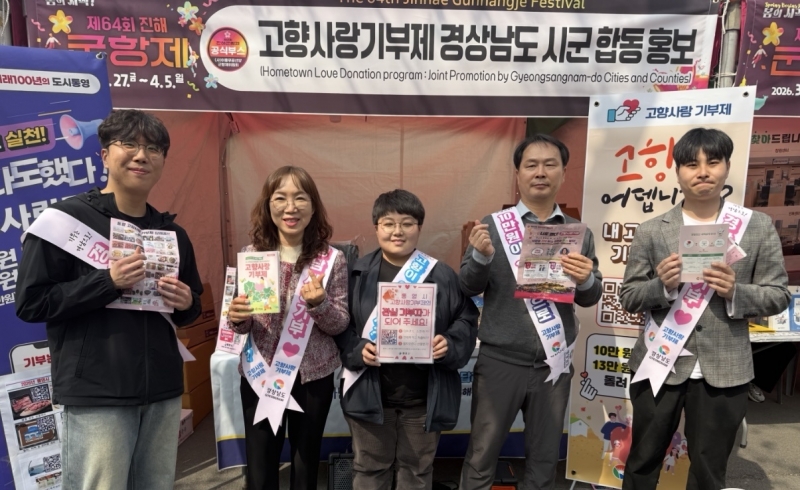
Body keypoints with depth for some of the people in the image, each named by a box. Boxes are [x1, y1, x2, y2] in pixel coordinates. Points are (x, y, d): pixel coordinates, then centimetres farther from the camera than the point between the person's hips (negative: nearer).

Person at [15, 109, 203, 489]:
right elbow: (30, 302, -9)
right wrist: (108, 282, -20)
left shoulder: (172, 233, 10)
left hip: (164, 392, 5)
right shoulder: (66, 218, -6)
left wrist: (186, 304, -4)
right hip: (96, 396, -5)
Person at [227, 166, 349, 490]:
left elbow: (340, 325, -6)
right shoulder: (250, 255, -3)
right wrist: (237, 318, -19)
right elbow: (241, 322, 4)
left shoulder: (332, 259, -9)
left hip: (313, 376, -1)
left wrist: (319, 304, -25)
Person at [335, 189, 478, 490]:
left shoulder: (442, 276, -2)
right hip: (370, 392, 0)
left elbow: (466, 319, 2)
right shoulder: (358, 273, -2)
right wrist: (357, 350, -17)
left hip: (425, 395, 0)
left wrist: (450, 345, -17)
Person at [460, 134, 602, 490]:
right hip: (500, 361, -2)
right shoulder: (493, 225, -3)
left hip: (554, 363, 3)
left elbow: (590, 298, 2)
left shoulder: (579, 232, 4)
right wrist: (482, 256, -25)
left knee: (544, 458, 18)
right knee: (481, 455, 10)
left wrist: (586, 280, -20)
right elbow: (468, 288, -5)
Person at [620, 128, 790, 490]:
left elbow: (778, 296, 1)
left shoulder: (758, 228, 0)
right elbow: (628, 298, -1)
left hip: (724, 371, 1)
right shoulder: (650, 231, -2)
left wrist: (735, 292, -18)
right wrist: (662, 286, -20)